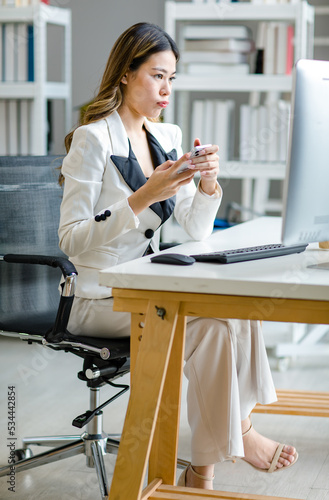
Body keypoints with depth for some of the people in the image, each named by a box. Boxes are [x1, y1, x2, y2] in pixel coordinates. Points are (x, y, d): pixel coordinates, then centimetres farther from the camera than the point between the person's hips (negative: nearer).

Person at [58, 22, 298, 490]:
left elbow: (197, 231, 10)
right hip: (101, 300, -7)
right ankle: (240, 432, -3)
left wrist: (209, 182, -10)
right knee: (212, 321, -25)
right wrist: (144, 197, -27)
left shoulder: (167, 137, 11)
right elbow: (72, 240, -19)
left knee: (236, 301, -18)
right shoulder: (93, 140, -12)